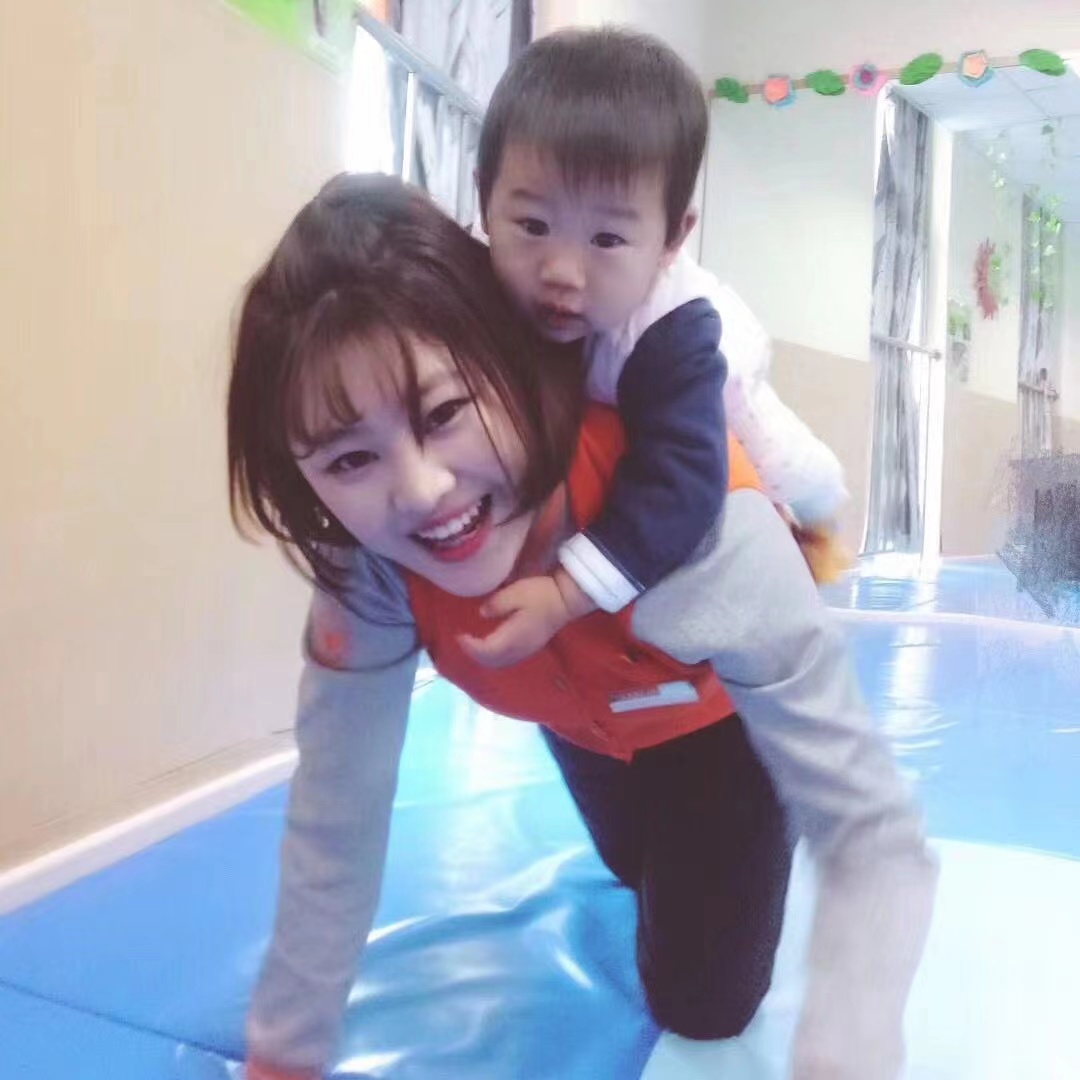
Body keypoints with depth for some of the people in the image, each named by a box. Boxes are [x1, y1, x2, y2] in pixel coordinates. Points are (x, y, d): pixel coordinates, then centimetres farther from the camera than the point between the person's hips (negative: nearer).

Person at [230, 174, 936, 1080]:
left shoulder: (703, 528, -46)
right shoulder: (366, 560, -33)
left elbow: (876, 835, -41)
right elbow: (334, 821, -24)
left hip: (725, 708, -3)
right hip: (586, 714, 4)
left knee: (704, 1003, 5)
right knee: (639, 867, 29)